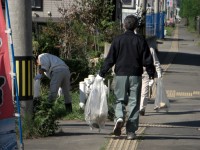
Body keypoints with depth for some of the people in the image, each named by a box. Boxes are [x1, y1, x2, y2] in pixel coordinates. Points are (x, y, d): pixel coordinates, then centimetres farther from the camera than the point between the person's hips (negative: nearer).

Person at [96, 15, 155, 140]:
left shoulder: (118, 40, 0)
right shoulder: (140, 40, -1)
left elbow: (110, 59, 0)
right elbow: (147, 60, 0)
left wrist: (102, 74, 7)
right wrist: (151, 73, 13)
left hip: (120, 75, 0)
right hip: (135, 75, 0)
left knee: (120, 100, 12)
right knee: (134, 102, 5)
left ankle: (119, 117, -19)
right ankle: (131, 131, 3)